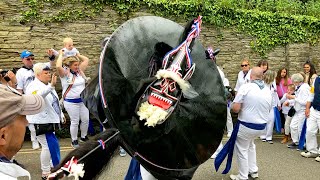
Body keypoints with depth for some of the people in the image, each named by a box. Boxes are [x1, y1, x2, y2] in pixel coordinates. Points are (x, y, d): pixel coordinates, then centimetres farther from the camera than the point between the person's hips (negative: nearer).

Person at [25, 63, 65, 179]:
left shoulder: (48, 85, 14)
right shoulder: (34, 86, -15)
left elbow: (55, 102, 24)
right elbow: (37, 96, -39)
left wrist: (61, 114, 23)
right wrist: (51, 86, -49)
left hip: (49, 120, 9)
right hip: (40, 122, -9)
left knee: (49, 145, 16)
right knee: (49, 146, -9)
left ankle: (46, 171, 30)